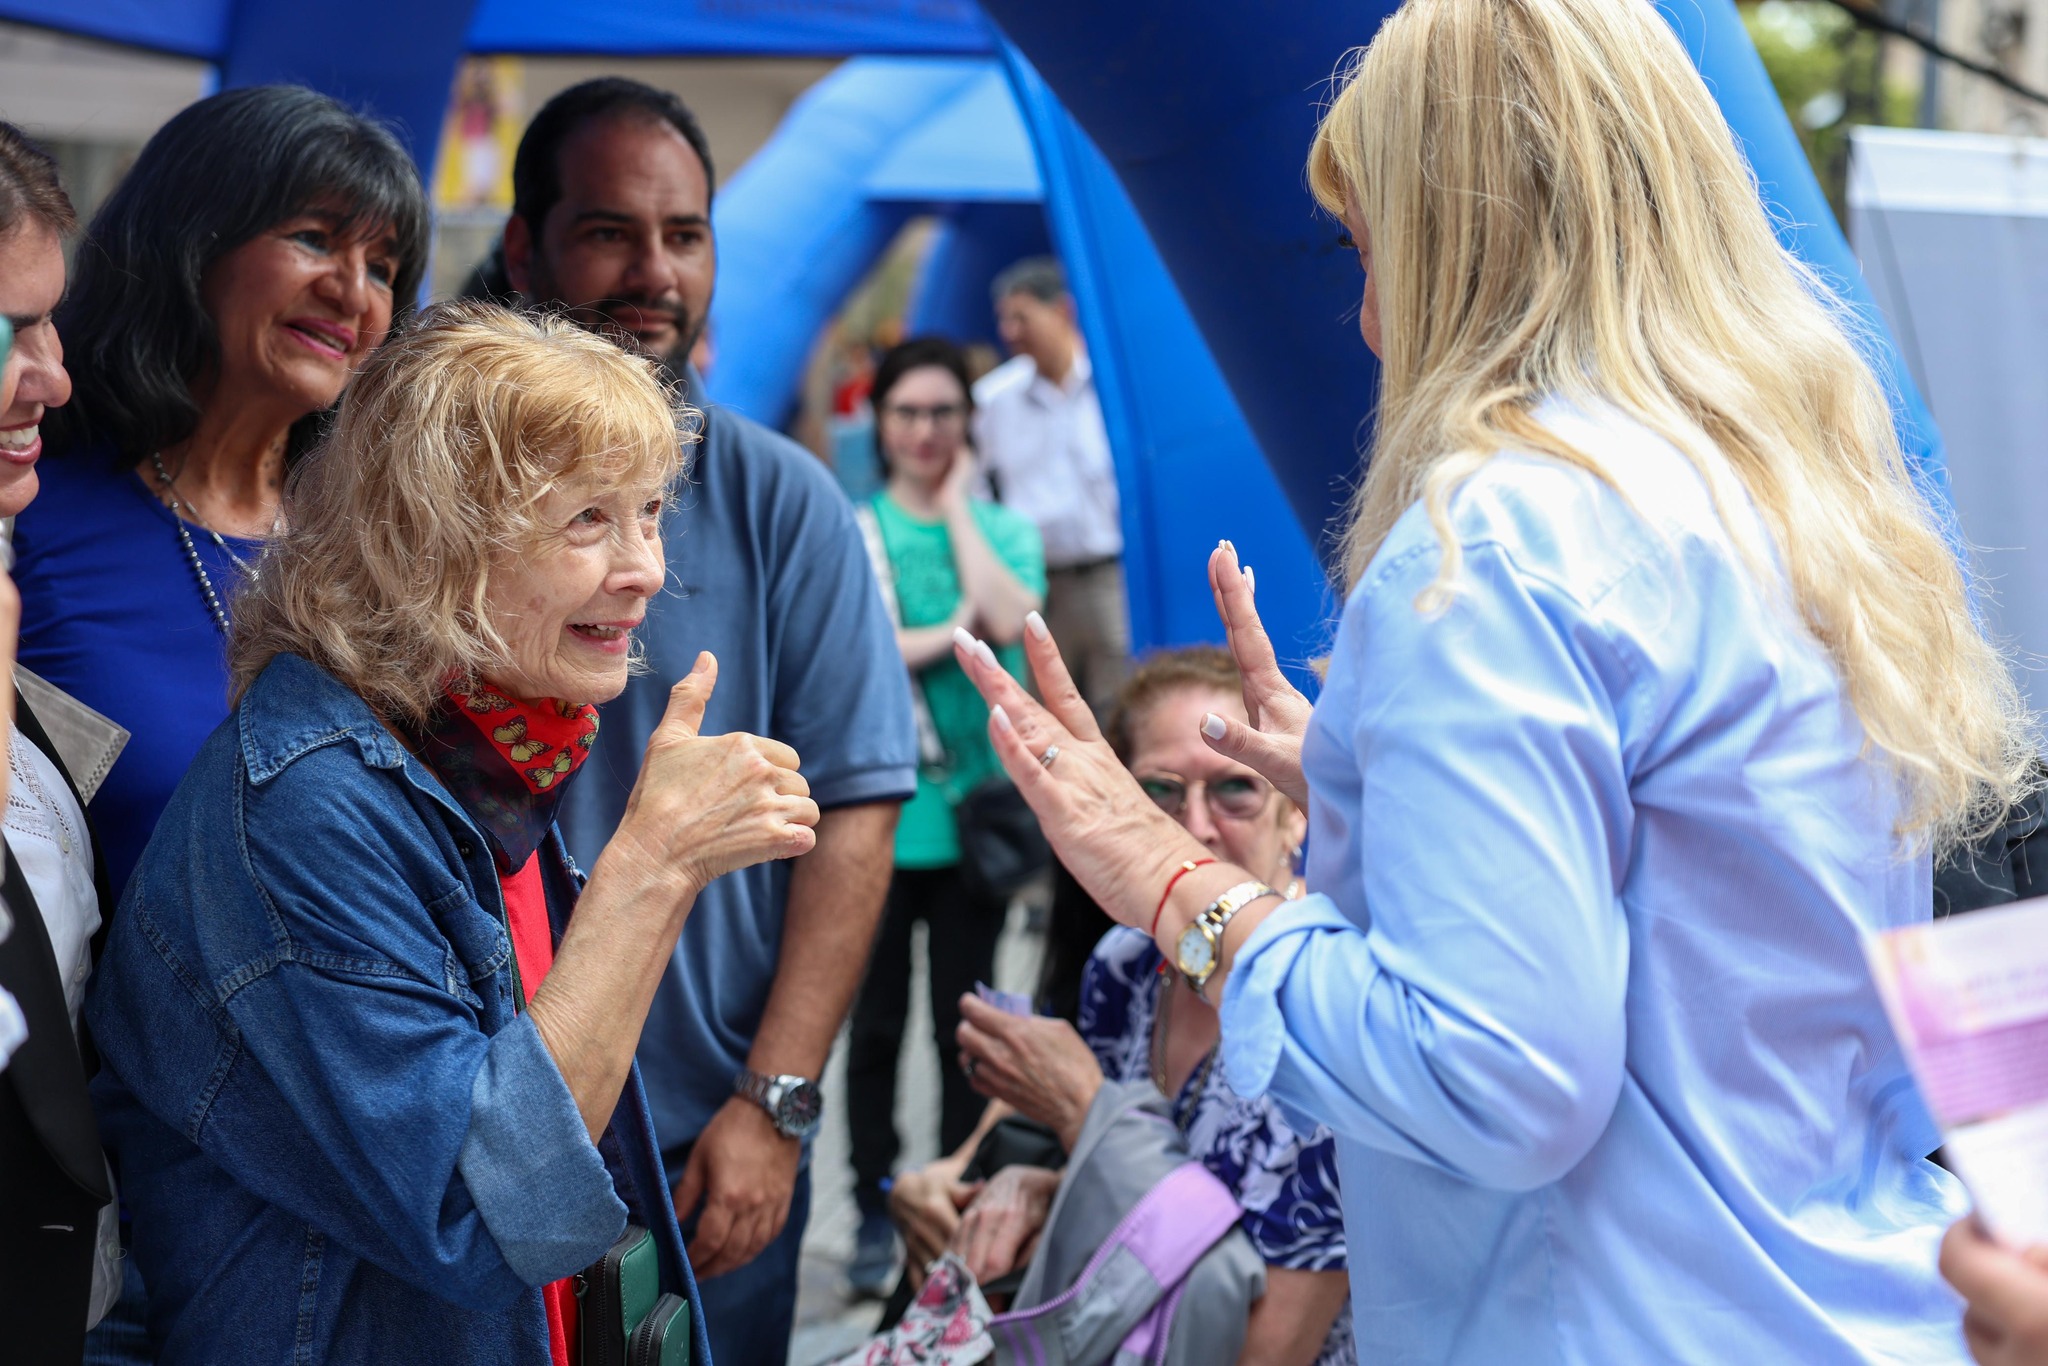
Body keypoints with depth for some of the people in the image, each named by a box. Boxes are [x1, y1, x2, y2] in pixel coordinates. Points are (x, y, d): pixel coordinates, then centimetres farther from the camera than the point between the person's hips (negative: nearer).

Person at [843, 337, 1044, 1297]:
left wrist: (956, 501, -3)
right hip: (874, 813, -1)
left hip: (973, 811, 1)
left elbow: (1008, 618, -12)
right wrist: (953, 632, -10)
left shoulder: (1006, 531, 10)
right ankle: (876, 1217, 14)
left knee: (964, 1021, 5)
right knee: (876, 1022, 4)